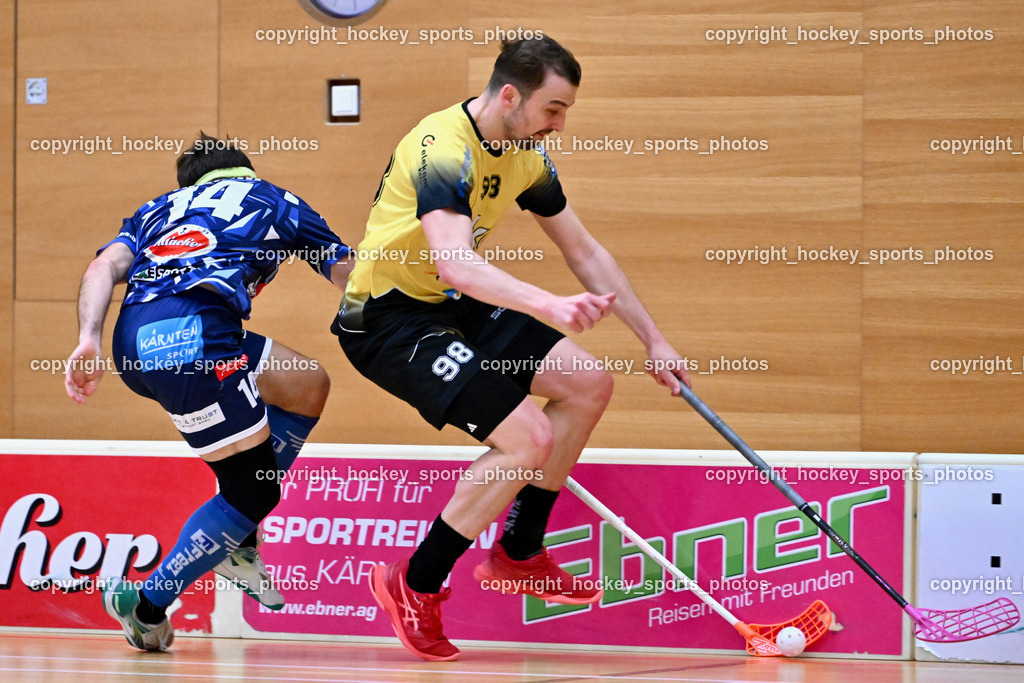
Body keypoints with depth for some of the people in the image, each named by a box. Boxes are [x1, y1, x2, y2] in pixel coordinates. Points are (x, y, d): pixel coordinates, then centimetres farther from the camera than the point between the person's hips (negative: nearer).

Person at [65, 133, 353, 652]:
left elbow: (106, 265, 13)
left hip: (134, 341, 6)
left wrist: (88, 341, 1)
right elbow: (352, 278, 31)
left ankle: (236, 540, 22)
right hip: (191, 333, -6)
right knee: (255, 490, 8)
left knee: (308, 386, 24)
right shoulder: (274, 201, 28)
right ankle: (148, 605, 10)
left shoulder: (159, 209, 34)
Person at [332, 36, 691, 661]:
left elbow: (585, 253, 13)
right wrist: (550, 307, -52)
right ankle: (414, 586, -6)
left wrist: (653, 340, 11)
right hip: (389, 319, -9)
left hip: (457, 307, 9)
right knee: (530, 437, -20)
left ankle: (517, 556, 19)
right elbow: (453, 262, -41)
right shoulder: (444, 150, -26)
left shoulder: (526, 158, 3)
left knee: (589, 385, 4)